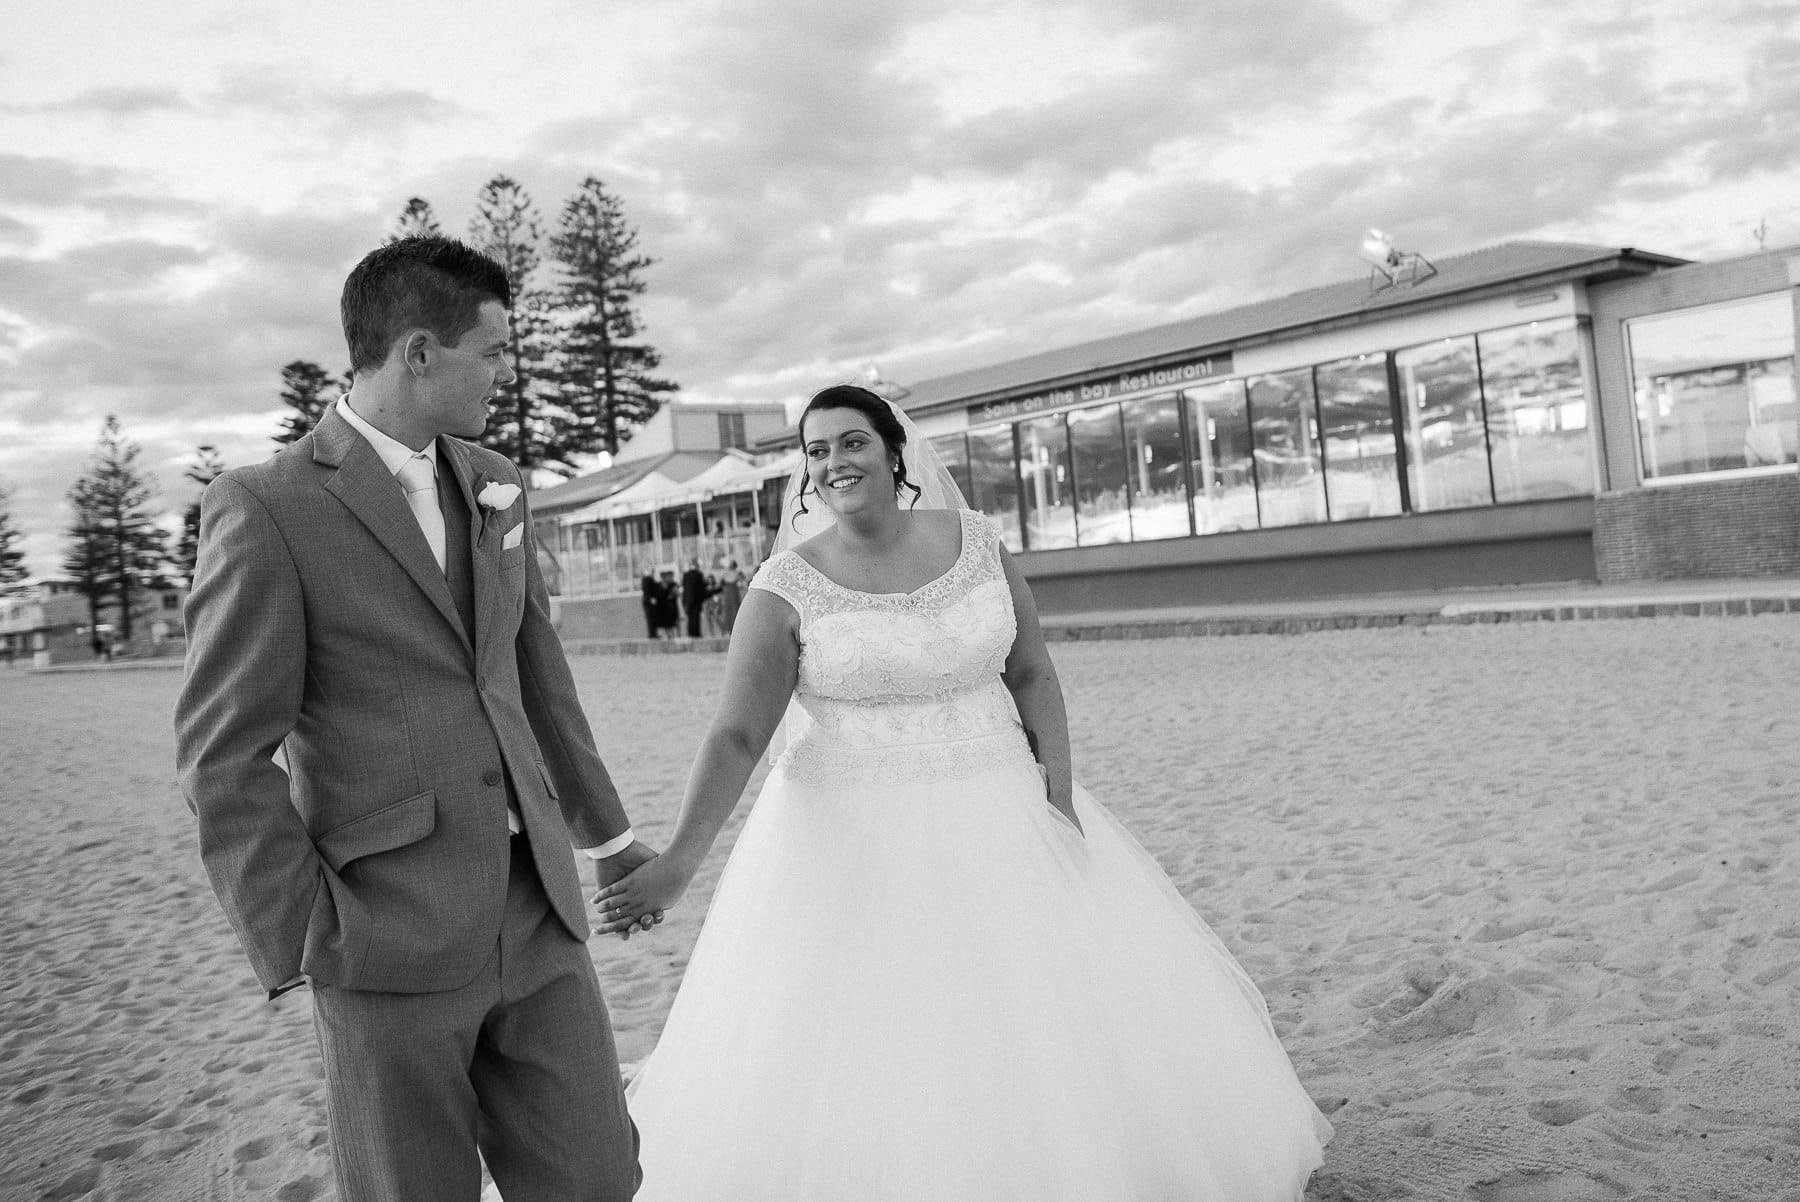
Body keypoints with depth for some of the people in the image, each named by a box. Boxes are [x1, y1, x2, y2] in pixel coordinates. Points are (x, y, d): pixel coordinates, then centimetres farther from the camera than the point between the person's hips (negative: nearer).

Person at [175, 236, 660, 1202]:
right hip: (389, 937, -5)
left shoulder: (492, 486, 9)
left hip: (532, 907, 6)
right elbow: (223, 756, -10)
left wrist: (606, 833, 22)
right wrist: (301, 955, -11)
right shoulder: (265, 509, -10)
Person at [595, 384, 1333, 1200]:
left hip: (995, 822, 3)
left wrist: (1060, 797, -9)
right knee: (845, 1064, 0)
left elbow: (1033, 675, 2)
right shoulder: (785, 589, -10)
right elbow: (736, 736, -13)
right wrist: (679, 859, -25)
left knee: (1058, 1034, 7)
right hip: (853, 842, -2)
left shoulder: (977, 545, -2)